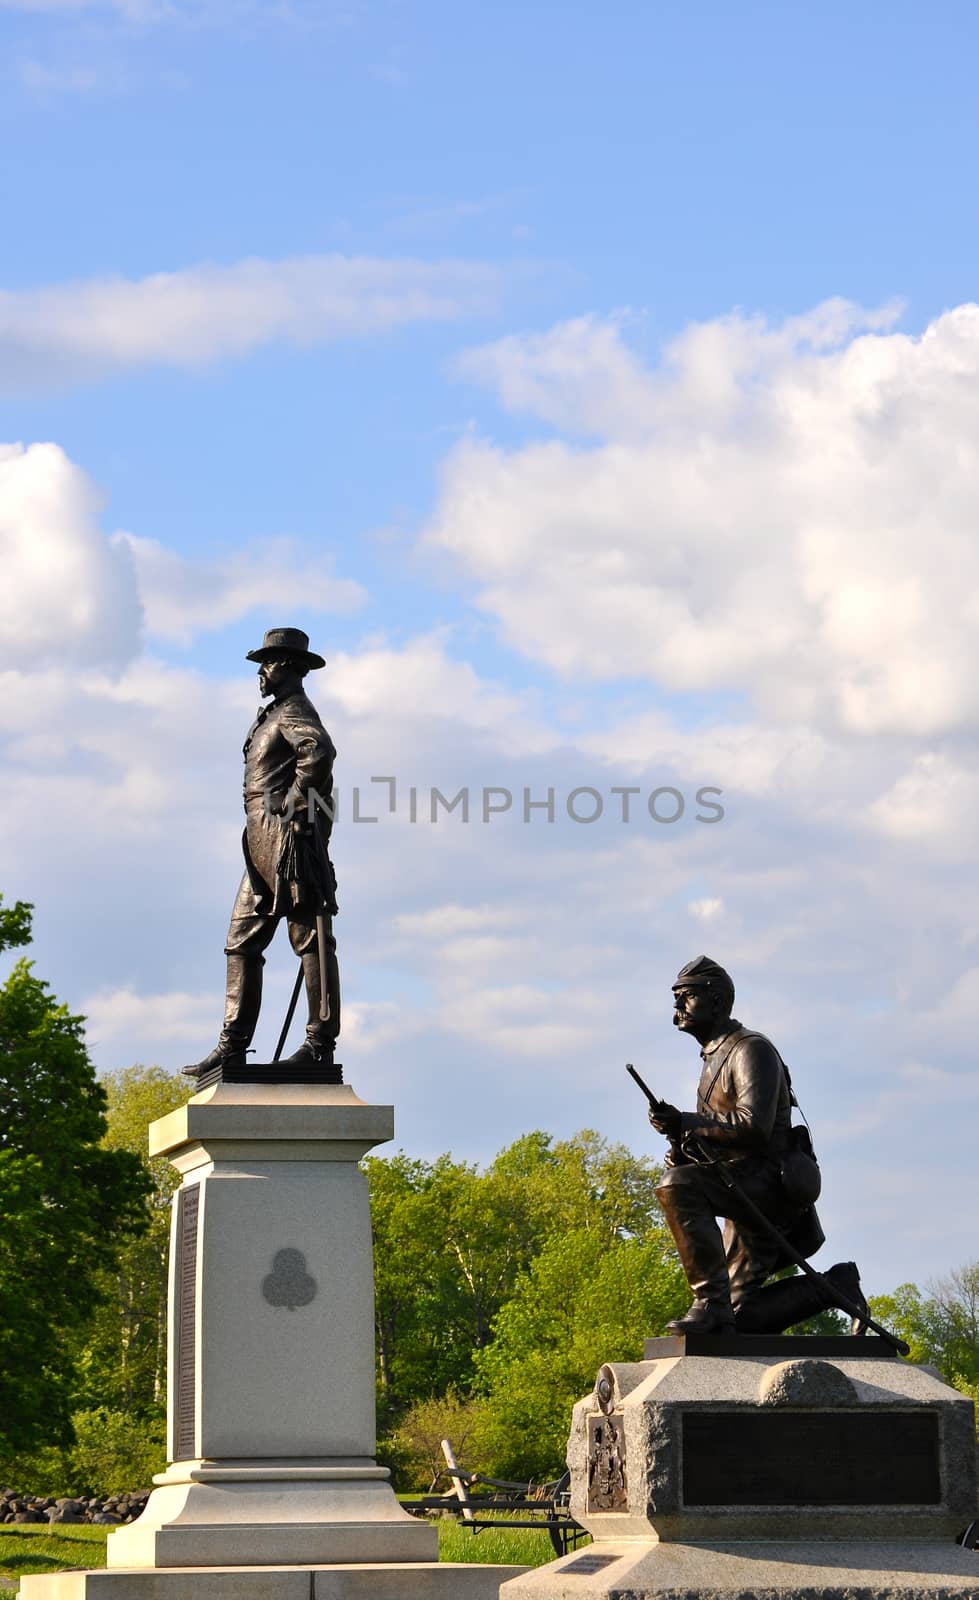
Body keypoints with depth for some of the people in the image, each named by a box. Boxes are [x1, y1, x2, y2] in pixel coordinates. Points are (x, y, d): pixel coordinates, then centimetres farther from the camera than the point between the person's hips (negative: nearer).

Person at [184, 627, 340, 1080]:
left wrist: (292, 804, -20)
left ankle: (321, 1044, -9)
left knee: (311, 940, -8)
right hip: (265, 848, 11)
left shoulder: (294, 711, -7)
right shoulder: (276, 714, 24)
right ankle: (233, 1046, 6)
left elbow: (319, 750, -27)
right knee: (242, 941, 7)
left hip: (289, 839, -11)